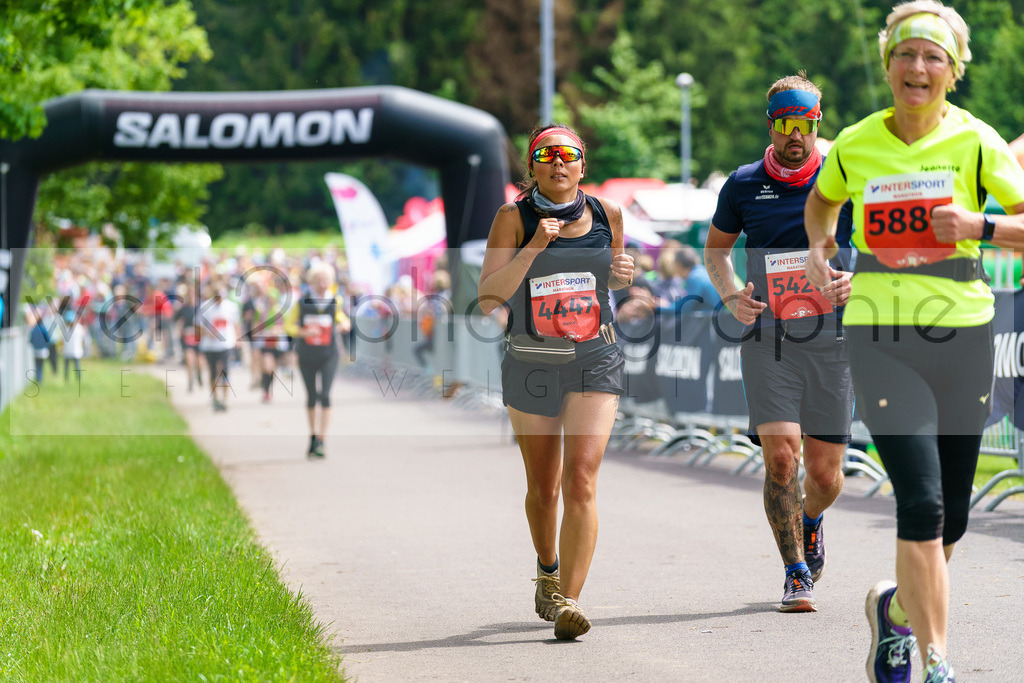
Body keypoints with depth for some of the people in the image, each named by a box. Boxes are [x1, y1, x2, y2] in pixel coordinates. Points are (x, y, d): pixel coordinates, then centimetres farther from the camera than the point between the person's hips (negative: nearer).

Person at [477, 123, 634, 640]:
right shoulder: (514, 219, -5)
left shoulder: (606, 215, 3)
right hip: (531, 363, 0)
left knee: (581, 482, -15)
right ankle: (547, 572, 42)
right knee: (543, 487, 13)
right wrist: (533, 248, -23)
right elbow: (489, 298, -13)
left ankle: (567, 601, -17)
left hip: (594, 363, 0)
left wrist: (623, 274, -2)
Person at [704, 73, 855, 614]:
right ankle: (796, 574, -1)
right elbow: (716, 249, 20)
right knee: (780, 456, -14)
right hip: (767, 340, 0)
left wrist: (858, 279, -10)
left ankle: (809, 522, 38)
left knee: (825, 474, 2)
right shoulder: (744, 184, 6)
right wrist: (732, 296, 0)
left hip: (831, 340, 0)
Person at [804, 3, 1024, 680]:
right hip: (882, 338, -1)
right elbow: (822, 199, 26)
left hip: (963, 338, 1)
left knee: (951, 516, 10)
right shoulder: (855, 145, 4)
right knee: (922, 503, -15)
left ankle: (898, 609, 39)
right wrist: (820, 247, 9)